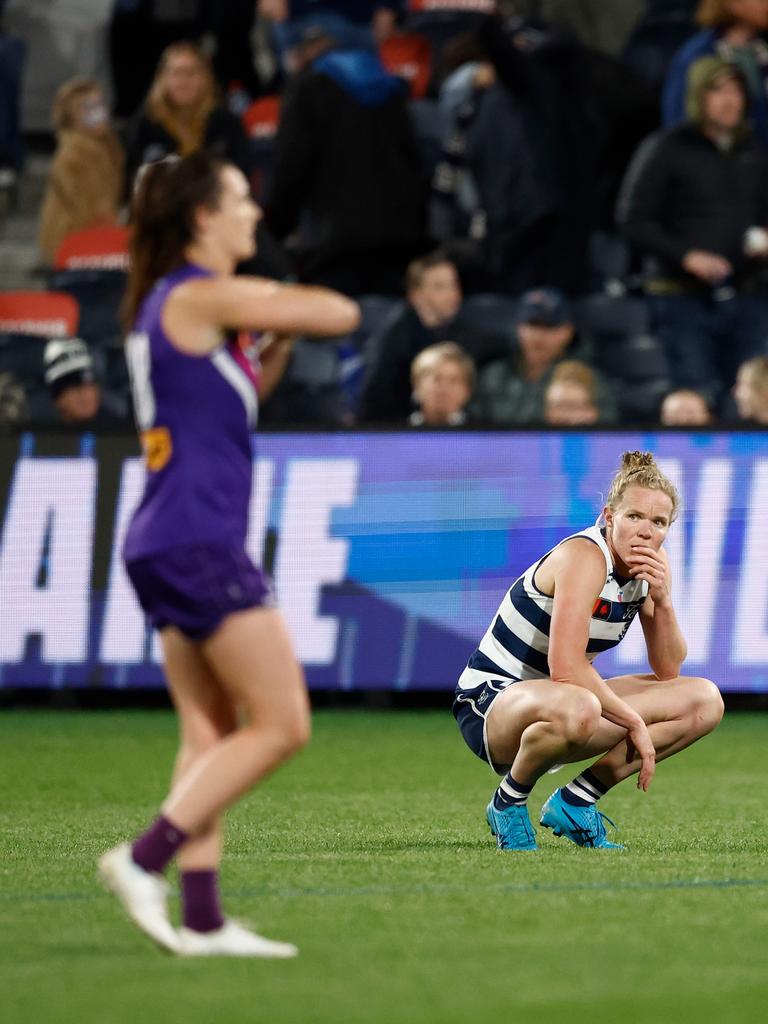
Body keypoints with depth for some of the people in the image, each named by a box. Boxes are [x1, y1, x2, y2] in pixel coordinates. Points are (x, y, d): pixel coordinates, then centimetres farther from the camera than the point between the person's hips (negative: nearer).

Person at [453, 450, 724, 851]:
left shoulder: (650, 563, 1)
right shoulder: (583, 557, -23)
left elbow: (668, 671, 2)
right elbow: (565, 668, -32)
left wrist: (662, 600, -15)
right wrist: (634, 722, -24)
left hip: (555, 697, 9)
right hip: (490, 701, -9)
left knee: (704, 701, -1)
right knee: (575, 710, -43)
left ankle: (575, 802, 1)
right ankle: (508, 802, -12)